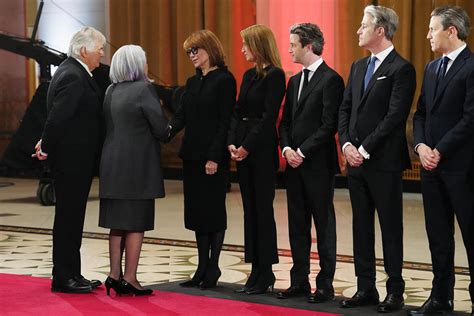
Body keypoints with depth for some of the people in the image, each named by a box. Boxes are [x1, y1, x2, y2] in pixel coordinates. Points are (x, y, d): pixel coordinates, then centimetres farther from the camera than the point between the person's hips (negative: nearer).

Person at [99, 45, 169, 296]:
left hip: (112, 164, 7)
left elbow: (107, 125, 13)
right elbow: (161, 129, -13)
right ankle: (129, 279, 0)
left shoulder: (111, 91, 9)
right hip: (137, 165, -7)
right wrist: (166, 131, 10)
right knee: (136, 223, -1)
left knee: (118, 222, 12)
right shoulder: (144, 89, -12)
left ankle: (115, 275, 15)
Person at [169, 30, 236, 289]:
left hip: (213, 158, -8)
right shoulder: (192, 82, 14)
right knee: (196, 212, 9)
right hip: (192, 155, 8)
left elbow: (225, 121, -13)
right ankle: (202, 268, 16)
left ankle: (213, 268, 8)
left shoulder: (224, 80, -8)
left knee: (213, 211, 0)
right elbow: (181, 116, 7)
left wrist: (214, 157, -18)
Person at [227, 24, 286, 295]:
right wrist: (232, 143, -2)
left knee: (263, 210, -3)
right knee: (250, 211, 9)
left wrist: (247, 147, -16)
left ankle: (266, 274, 5)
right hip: (244, 151, 8)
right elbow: (238, 112, 12)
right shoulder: (249, 75, 15)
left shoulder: (275, 76, -10)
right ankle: (257, 272, 15)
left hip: (262, 152, -8)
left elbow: (268, 118, -16)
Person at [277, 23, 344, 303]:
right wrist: (287, 149, -2)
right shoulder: (295, 81, 15)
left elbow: (329, 125, -16)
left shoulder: (331, 80, -10)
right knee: (297, 225, 11)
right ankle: (299, 282, 18)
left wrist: (302, 152, -15)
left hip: (319, 164, -8)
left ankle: (325, 285, 6)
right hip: (295, 164, 8)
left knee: (324, 225, 1)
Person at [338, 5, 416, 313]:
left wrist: (365, 149, -16)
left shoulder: (401, 69, -10)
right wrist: (347, 144, -1)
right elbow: (346, 108, 14)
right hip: (356, 160, 8)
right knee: (361, 228, 11)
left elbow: (395, 116, -17)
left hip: (384, 162, -8)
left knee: (391, 228, 1)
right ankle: (366, 288, 19)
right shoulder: (359, 66, 14)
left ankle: (395, 291, 9)